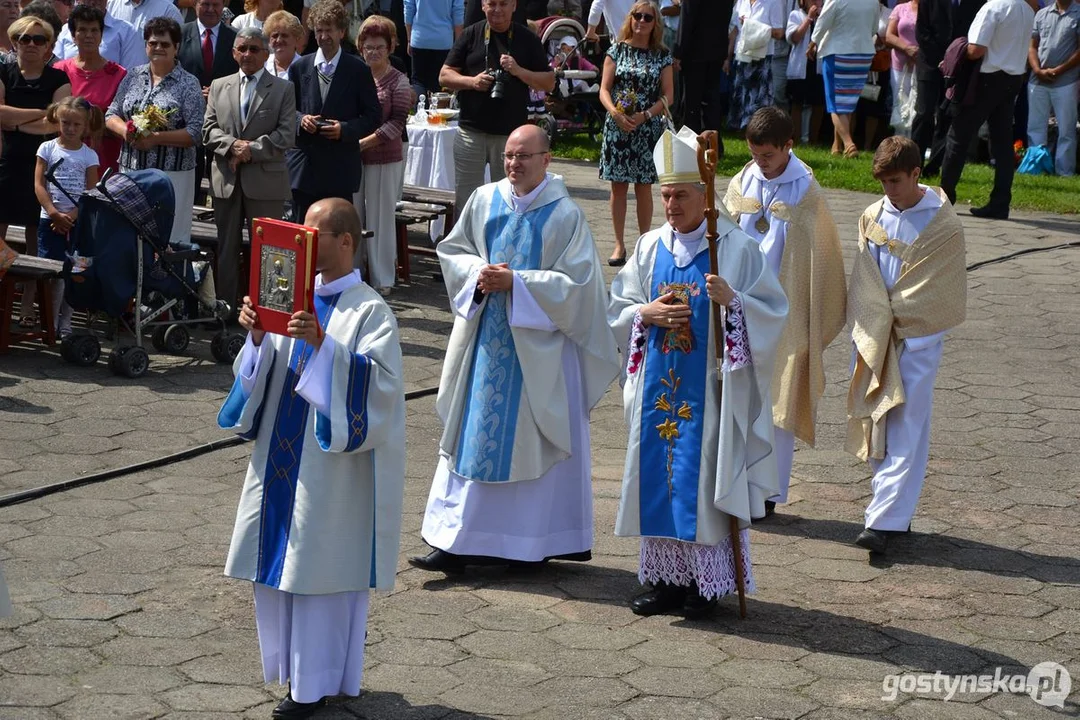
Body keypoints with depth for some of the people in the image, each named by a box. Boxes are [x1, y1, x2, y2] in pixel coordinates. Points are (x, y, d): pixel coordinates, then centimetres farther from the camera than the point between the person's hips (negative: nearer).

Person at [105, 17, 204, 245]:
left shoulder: (188, 84, -2)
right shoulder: (133, 76, 11)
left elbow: (195, 133, -9)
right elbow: (111, 115, 12)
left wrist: (157, 138, -17)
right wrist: (125, 130, -11)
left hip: (172, 174, -4)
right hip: (130, 169, 4)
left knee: (169, 239, -5)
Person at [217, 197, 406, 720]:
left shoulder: (369, 311, -10)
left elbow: (380, 381, -22)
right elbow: (265, 372, 9)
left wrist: (323, 344, -29)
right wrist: (257, 336, -10)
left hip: (331, 465, -7)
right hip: (283, 455, 7)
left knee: (319, 564, 1)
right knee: (280, 560, 12)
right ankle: (294, 665, 27)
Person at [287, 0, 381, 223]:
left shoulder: (358, 70, 1)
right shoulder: (300, 68, 9)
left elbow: (373, 115, 2)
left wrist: (345, 129, -14)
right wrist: (301, 119, -7)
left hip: (341, 169, -2)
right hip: (304, 165, 2)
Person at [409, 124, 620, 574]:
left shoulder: (565, 215, -8)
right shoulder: (484, 201, 4)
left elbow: (576, 282, -13)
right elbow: (452, 250, 11)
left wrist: (515, 281, -19)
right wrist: (478, 274, -10)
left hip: (538, 347, -4)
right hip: (485, 340, 4)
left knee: (530, 441, 3)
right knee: (471, 435, 5)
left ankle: (534, 543, 16)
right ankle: (456, 541, 9)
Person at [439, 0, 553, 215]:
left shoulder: (527, 39, 6)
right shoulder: (471, 35, 7)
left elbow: (549, 83, 5)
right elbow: (444, 76, 7)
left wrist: (519, 71, -11)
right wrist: (472, 81, -12)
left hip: (511, 134, -1)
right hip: (471, 131, 1)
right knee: (465, 200, 3)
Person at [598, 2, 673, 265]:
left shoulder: (662, 55, 4)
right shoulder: (617, 50, 4)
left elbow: (668, 95, 1)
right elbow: (604, 89, 0)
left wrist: (644, 115, -13)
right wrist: (615, 113, -18)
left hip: (648, 128, 0)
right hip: (617, 126, 0)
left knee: (643, 186, 5)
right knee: (618, 185, 4)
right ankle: (619, 245, 10)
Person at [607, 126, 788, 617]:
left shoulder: (737, 248, -6)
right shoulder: (650, 247, 9)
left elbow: (773, 312, -8)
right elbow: (617, 309, 12)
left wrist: (732, 300, -25)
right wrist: (648, 313, -8)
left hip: (709, 388, -5)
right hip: (658, 387, 5)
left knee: (705, 479, -2)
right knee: (658, 475, 7)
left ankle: (706, 582, 7)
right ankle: (665, 576, 17)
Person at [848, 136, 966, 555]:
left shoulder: (944, 225, -5)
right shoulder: (872, 217, 8)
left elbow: (943, 290, -4)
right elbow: (864, 278, 8)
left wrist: (894, 313, -7)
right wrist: (872, 322, -6)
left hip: (918, 337, -5)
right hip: (873, 338, 5)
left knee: (904, 429, -8)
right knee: (874, 423, 7)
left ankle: (884, 520, -11)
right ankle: (895, 509, 19)